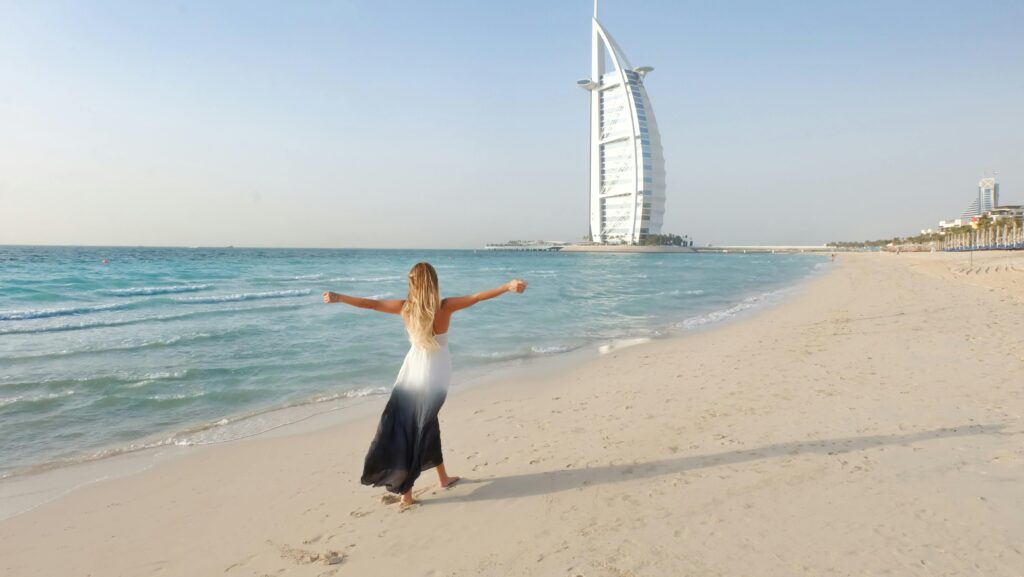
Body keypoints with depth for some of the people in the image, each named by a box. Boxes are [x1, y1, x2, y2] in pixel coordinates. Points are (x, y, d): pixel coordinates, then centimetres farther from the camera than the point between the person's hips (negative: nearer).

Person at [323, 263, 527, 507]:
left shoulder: (405, 307, -10)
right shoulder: (445, 307, -15)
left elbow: (370, 303, -2)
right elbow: (477, 297, -19)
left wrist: (338, 297, 10)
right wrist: (508, 286, -19)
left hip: (413, 372, 1)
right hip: (436, 374, -1)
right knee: (423, 426, 12)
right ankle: (406, 490, 17)